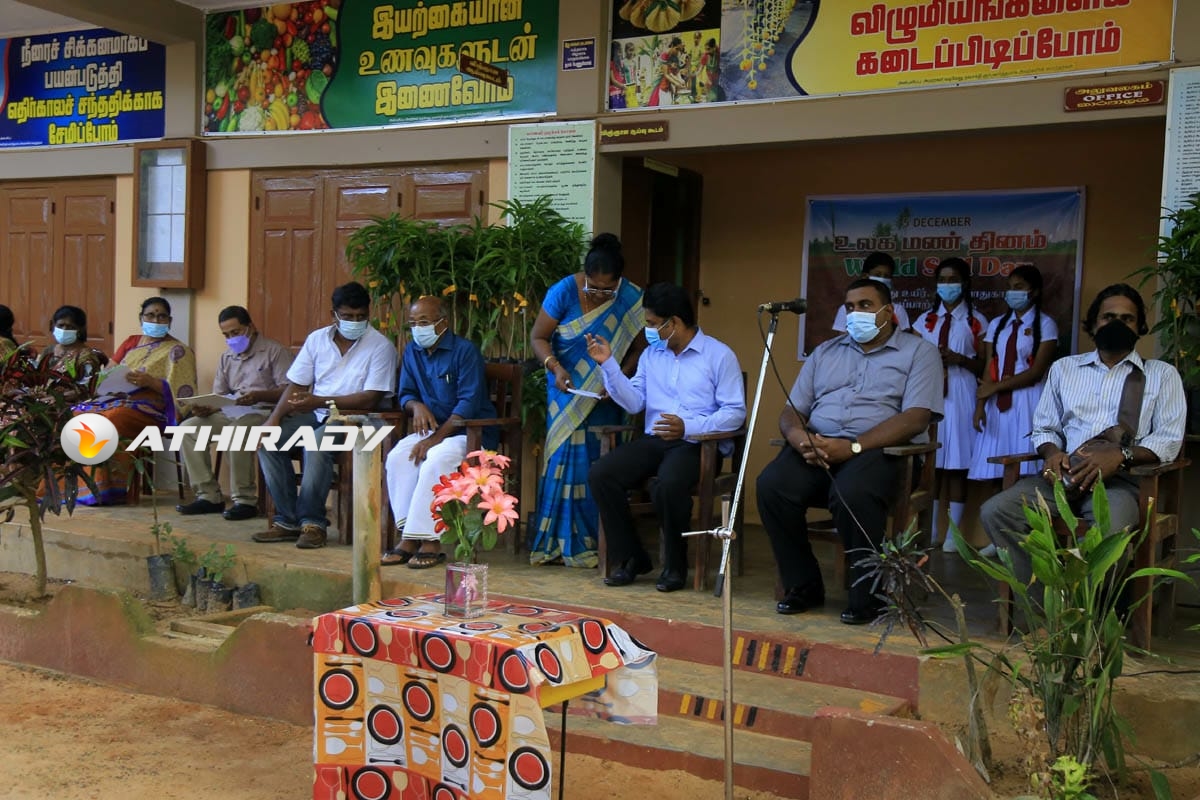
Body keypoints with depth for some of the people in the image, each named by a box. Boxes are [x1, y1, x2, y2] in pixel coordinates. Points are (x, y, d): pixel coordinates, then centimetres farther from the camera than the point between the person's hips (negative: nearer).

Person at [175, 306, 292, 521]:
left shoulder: (274, 351, 0)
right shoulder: (226, 358, 22)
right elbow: (219, 396, 16)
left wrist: (259, 395, -26)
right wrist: (206, 408, -7)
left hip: (263, 412, -7)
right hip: (230, 413, 7)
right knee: (188, 428, -12)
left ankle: (245, 500, -26)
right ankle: (208, 496, -11)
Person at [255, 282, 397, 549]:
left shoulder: (381, 347, -8)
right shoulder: (317, 339, 8)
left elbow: (371, 399, -16)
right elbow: (296, 385, 8)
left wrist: (321, 401, -23)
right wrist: (274, 418, -9)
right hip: (316, 415, 6)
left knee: (316, 443, -34)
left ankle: (312, 522, -23)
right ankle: (288, 520, -11)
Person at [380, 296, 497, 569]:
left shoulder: (465, 351, -11)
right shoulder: (412, 352, 9)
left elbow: (469, 403, -18)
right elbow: (405, 394, 15)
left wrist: (435, 439, -22)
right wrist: (416, 406, -12)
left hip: (473, 432, -6)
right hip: (434, 429, 6)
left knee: (436, 459, -34)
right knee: (398, 456, -23)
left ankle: (429, 541, -29)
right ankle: (408, 537, -23)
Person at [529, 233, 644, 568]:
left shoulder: (631, 300, -8)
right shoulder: (564, 292, -11)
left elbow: (638, 349, -4)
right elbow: (538, 337, -6)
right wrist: (555, 367, -23)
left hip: (606, 395, 1)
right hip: (567, 389, -1)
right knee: (565, 456, -4)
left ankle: (593, 542, 5)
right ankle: (559, 541, 2)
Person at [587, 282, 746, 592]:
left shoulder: (719, 355, -1)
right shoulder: (651, 354, 16)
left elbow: (736, 412, -8)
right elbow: (634, 402, 8)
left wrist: (688, 427, -20)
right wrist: (608, 364, -1)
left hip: (697, 444, -6)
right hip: (654, 439, 6)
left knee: (668, 484, -37)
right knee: (600, 474, -19)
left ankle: (675, 565, -12)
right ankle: (631, 557, -5)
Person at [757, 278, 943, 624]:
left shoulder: (918, 352, 8)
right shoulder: (826, 352, 23)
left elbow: (916, 417, -7)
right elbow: (792, 410, 18)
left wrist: (853, 447, -18)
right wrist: (798, 435, -9)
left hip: (877, 450, -4)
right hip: (816, 447, 4)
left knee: (852, 493, -37)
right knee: (772, 485, -26)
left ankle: (867, 594, -15)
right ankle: (802, 585, -7)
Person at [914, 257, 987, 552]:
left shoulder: (976, 322, 5)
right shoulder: (926, 320, 14)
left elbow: (984, 367, 3)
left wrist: (958, 359, -14)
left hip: (960, 397, -3)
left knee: (957, 465, -2)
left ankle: (953, 533, 3)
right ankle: (931, 530, 11)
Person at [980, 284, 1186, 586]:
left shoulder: (1161, 374, 13)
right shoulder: (1063, 368, 21)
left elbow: (1169, 440, 3)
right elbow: (1044, 428, 21)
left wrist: (1121, 455, -16)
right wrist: (1051, 453, -4)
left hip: (1122, 479, -3)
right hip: (1064, 474, 3)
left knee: (1110, 530, -39)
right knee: (995, 512, -25)